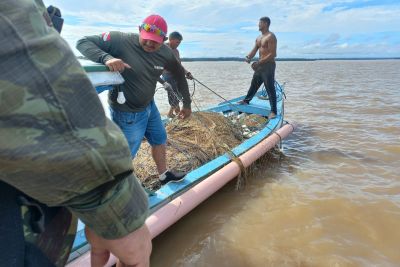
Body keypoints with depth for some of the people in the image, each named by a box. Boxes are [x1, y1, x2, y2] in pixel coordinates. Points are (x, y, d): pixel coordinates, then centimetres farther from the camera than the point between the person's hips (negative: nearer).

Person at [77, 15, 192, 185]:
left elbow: (180, 75, 8)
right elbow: (83, 42, -22)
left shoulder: (166, 53, -7)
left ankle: (164, 175, 47)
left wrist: (187, 104, 12)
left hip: (149, 105, 7)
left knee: (160, 139, 23)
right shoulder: (122, 41, -24)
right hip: (127, 112, -7)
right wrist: (106, 57, -43)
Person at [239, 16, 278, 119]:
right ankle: (246, 100, 40)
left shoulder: (270, 37, -11)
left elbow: (272, 54, -19)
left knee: (270, 89, -9)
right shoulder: (259, 38, 17)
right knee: (253, 85, 21)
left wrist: (259, 62, -23)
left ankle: (273, 111, -6)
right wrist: (248, 57, -10)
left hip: (268, 65, -9)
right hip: (260, 65, 9)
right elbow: (254, 51, 13)